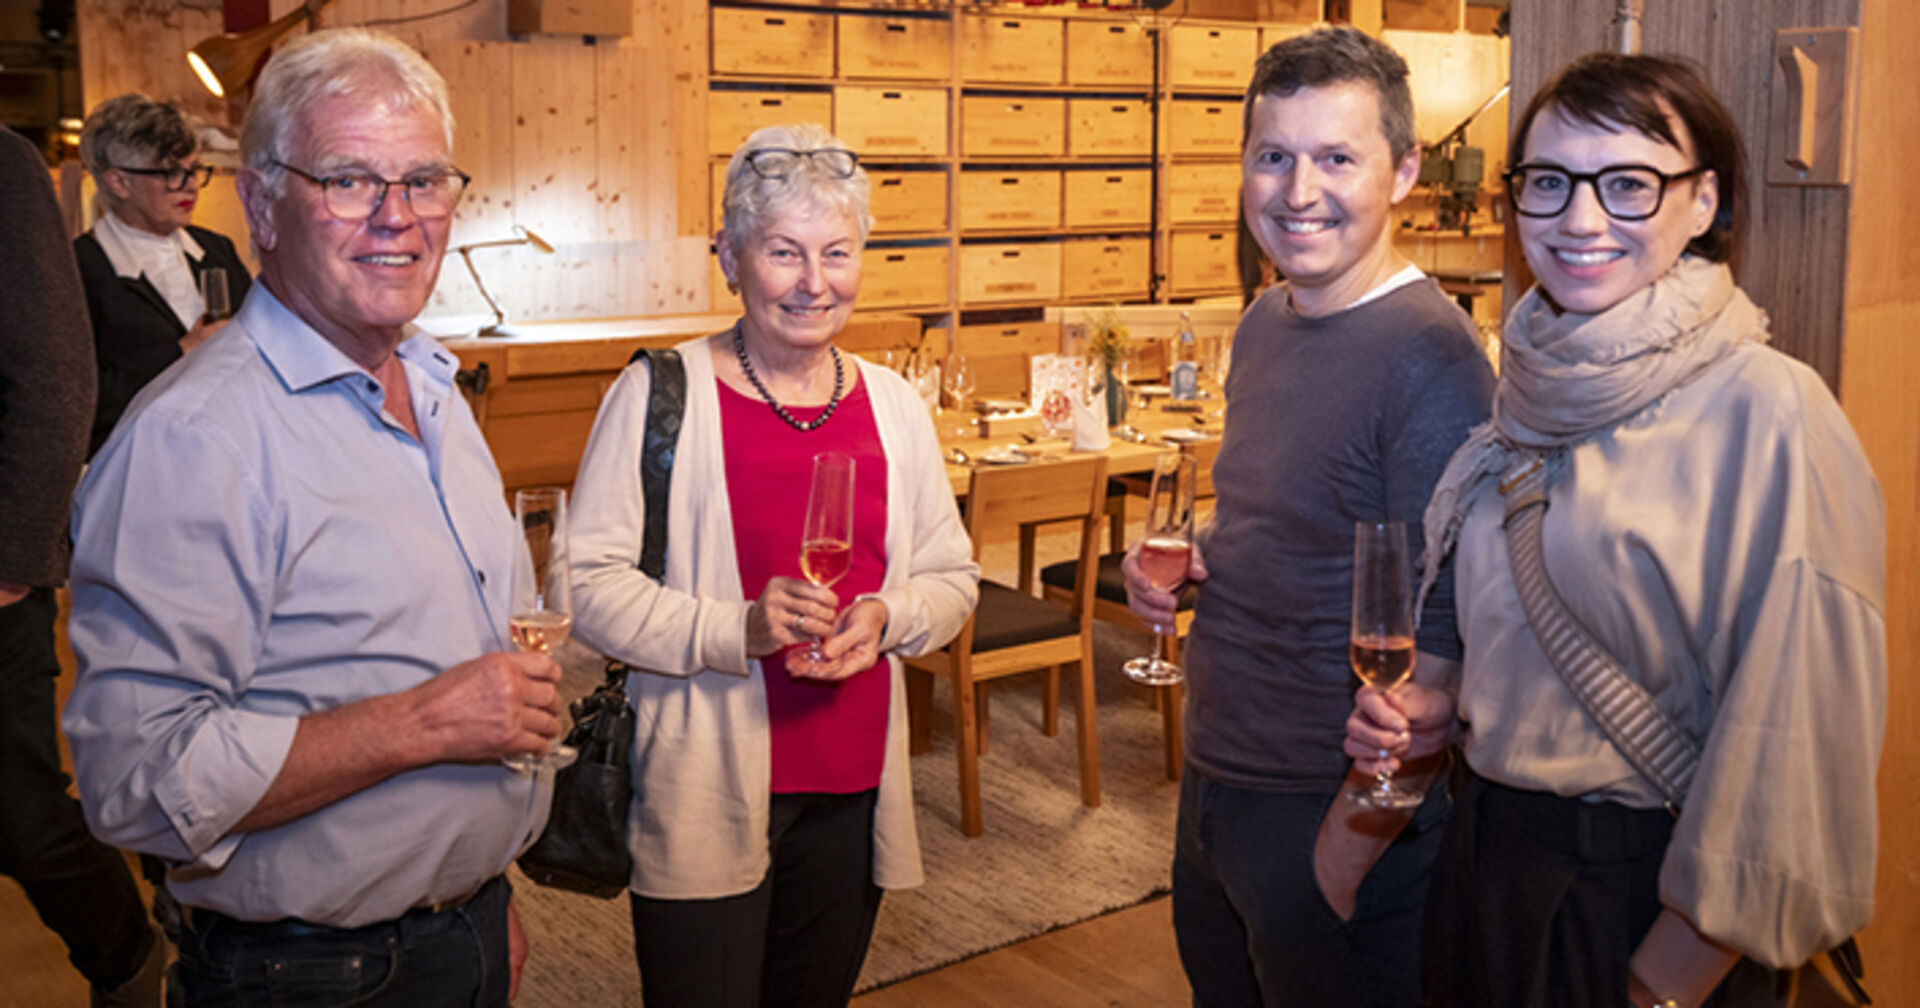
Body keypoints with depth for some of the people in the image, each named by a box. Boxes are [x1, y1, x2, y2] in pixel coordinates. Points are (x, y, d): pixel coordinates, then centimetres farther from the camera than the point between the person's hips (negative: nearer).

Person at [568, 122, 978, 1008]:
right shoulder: (661, 395, -7)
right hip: (702, 794, -4)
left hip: (852, 791, 5)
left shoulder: (893, 405, 7)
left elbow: (953, 578, 13)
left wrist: (886, 618, -9)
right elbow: (587, 582, -10)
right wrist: (736, 630, -22)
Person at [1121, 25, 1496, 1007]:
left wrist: (1347, 851, -19)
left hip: (1337, 813, -8)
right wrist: (1191, 559, 1)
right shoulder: (1265, 321, 6)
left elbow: (1440, 640, -22)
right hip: (1215, 781, 8)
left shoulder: (1429, 361, -20)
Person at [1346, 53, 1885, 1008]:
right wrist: (1442, 707, -2)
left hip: (1649, 888, -6)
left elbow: (1793, 740, -18)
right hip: (1495, 851, 6)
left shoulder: (1765, 409, -18)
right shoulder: (1534, 391, 2)